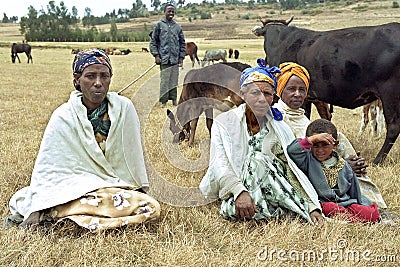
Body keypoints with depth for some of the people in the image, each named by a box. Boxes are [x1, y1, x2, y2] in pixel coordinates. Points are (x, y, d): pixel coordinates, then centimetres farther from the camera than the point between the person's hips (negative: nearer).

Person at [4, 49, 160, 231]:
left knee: (152, 208, -26)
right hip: (76, 186, -4)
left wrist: (139, 188, 9)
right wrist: (36, 211, -19)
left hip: (116, 185, 4)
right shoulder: (63, 117, -10)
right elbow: (46, 168, -11)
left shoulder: (124, 108, -5)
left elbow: (133, 155, 5)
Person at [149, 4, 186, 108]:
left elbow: (183, 43, 14)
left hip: (175, 59, 3)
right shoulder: (159, 25, 3)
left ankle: (174, 99, 15)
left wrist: (181, 57, 8)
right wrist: (156, 55, -6)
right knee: (164, 80, -4)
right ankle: (163, 101, 2)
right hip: (164, 58, -3)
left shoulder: (177, 26, 10)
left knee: (174, 80, 6)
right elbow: (153, 41, 3)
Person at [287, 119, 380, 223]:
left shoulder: (343, 165, 14)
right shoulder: (308, 160, 2)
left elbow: (356, 193, 19)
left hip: (346, 203, 4)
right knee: (329, 208, -38)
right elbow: (292, 151, -19)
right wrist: (314, 138, -17)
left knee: (372, 214, -19)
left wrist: (365, 206, 7)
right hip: (324, 203, -3)